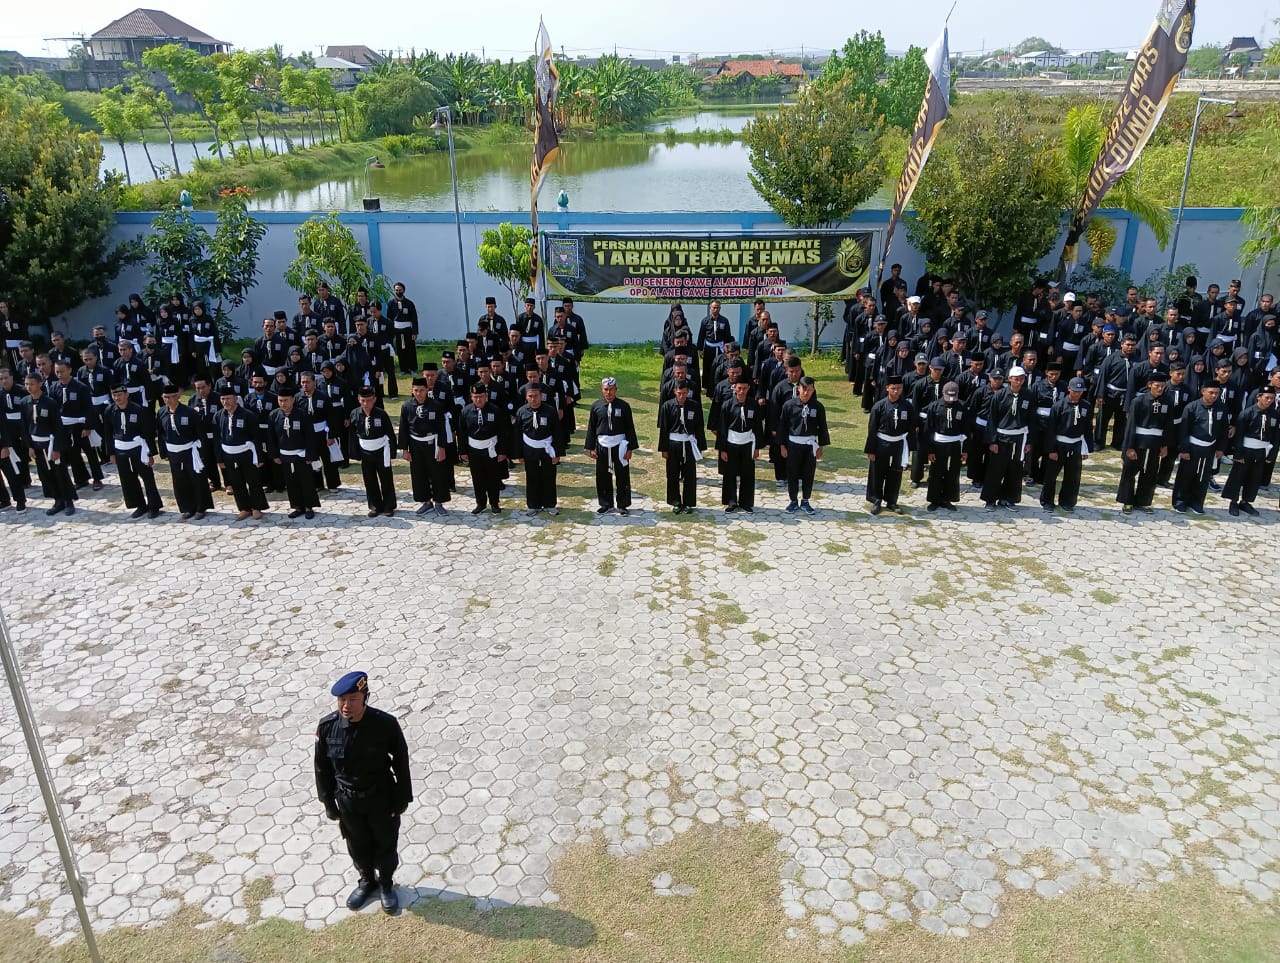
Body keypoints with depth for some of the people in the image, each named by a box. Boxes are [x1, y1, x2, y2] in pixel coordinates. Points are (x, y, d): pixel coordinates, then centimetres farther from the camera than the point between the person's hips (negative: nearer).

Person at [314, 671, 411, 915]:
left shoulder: (385, 724, -26)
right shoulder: (327, 727, -20)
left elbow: (401, 761, -13)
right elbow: (322, 767, -4)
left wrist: (402, 797, -7)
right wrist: (328, 801, 1)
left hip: (382, 798, -2)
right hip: (347, 800, 2)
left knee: (385, 843, 19)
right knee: (357, 844, 23)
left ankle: (386, 883, 47)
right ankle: (367, 881, 51)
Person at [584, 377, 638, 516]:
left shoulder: (624, 406, -3)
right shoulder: (596, 406, 1)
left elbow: (630, 428, 0)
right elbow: (591, 428, 6)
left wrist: (630, 448, -3)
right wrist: (591, 448, 3)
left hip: (619, 446, -2)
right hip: (602, 446, 2)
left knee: (622, 477, 4)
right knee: (603, 477, 8)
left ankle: (623, 505, 16)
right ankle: (606, 504, 21)